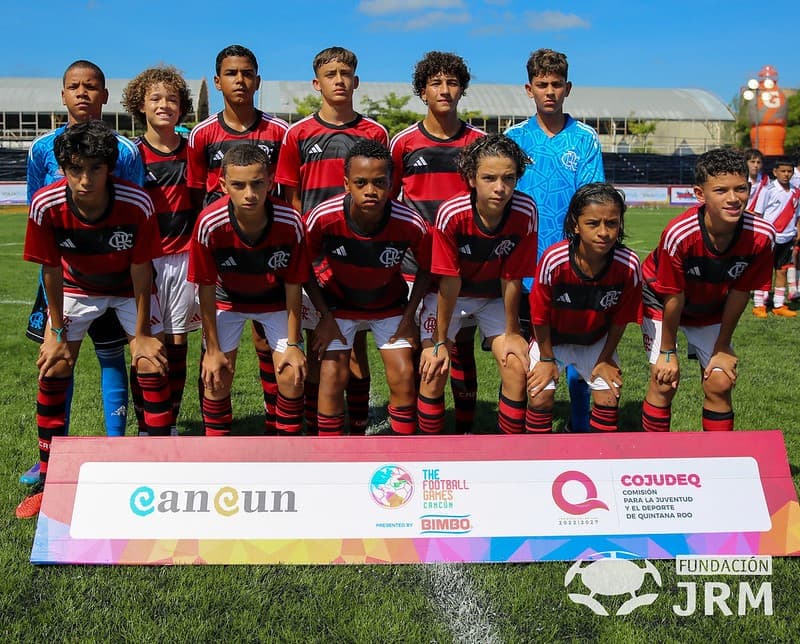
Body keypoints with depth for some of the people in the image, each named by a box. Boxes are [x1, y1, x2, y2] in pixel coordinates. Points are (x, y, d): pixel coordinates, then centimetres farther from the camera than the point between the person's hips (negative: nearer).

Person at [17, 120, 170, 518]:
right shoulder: (47, 206, -28)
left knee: (152, 366, -10)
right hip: (76, 287, 1)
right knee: (53, 370, -5)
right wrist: (57, 332, -9)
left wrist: (142, 333, -14)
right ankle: (47, 478, 9)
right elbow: (51, 269, -14)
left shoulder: (137, 204, -31)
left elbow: (141, 268, -20)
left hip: (130, 287, -1)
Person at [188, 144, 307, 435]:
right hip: (227, 299, 0)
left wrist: (293, 343, -13)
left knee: (291, 377, -7)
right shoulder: (209, 223, -31)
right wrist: (213, 348, -13)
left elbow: (293, 285, -16)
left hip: (275, 300, 0)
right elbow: (206, 288, -18)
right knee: (217, 379, -5)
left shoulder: (290, 221, -30)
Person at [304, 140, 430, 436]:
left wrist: (409, 316, -8)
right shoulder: (324, 217, -30)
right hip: (338, 303, -1)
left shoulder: (411, 224, -28)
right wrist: (325, 316, -11)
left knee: (403, 375, -6)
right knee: (333, 375, -11)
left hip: (390, 304, 1)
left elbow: (426, 268, -7)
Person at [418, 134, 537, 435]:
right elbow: (450, 281, -23)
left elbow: (512, 277, -16)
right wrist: (439, 342, -17)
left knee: (518, 369, -10)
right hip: (447, 295, -2)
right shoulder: (451, 213, -30)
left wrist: (512, 332, -7)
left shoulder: (525, 211, -25)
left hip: (495, 296, 2)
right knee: (434, 371, -12)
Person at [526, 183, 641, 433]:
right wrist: (547, 358, -8)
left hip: (596, 342, 2)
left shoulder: (629, 265, -26)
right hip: (551, 339, -2)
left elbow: (619, 318, -9)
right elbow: (540, 314, -17)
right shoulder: (554, 259, -31)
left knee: (609, 399, -5)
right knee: (541, 397, -11)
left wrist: (606, 358, -1)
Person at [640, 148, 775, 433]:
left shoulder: (761, 235, -25)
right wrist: (667, 352, -11)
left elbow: (739, 292, -12)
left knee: (720, 384, -2)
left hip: (711, 308, 3)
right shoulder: (679, 235, -35)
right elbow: (674, 298, -23)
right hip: (661, 302, -3)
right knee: (665, 382, -9)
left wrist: (722, 348, -4)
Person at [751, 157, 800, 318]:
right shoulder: (769, 190, -8)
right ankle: (759, 305, 9)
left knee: (782, 271, 10)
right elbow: (758, 213, -7)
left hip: (787, 238, 5)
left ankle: (779, 306, 18)